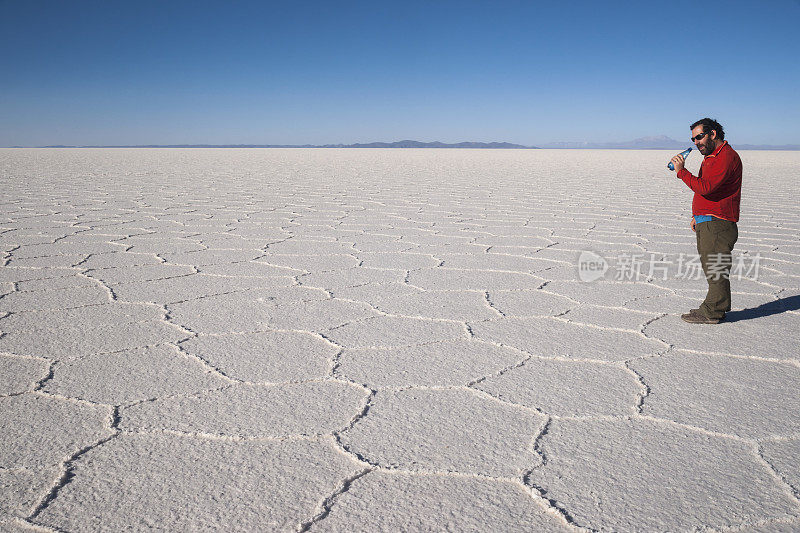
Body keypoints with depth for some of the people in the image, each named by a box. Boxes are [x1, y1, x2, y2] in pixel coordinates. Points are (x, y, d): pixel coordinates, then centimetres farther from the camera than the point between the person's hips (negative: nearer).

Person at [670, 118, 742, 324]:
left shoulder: (726, 157, -14)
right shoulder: (710, 157, 20)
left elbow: (705, 187, -25)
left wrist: (681, 171, -19)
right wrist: (696, 215, 21)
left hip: (718, 224, -10)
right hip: (705, 223, 10)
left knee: (715, 268, -6)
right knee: (711, 267, 13)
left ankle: (712, 312, -1)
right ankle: (714, 308, 21)